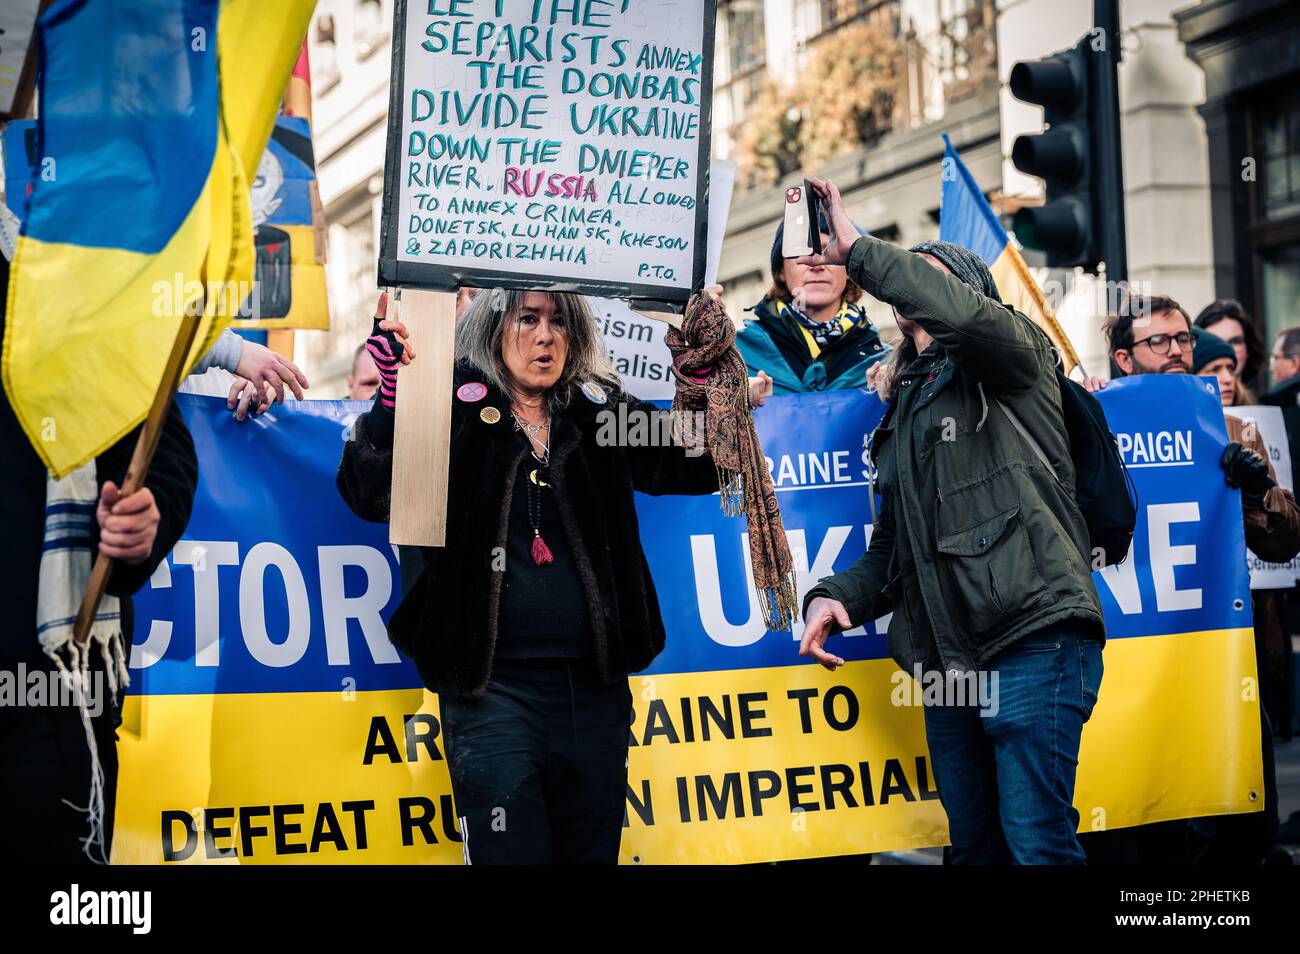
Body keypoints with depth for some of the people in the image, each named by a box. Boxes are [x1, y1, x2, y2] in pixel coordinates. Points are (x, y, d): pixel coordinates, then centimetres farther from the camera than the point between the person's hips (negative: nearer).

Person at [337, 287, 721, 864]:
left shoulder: (601, 413, 9)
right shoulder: (455, 415, -2)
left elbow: (701, 465, 6)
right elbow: (370, 495, -13)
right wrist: (392, 395, -29)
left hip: (595, 684, 4)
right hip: (493, 686, -4)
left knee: (592, 852, 13)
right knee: (510, 852, -4)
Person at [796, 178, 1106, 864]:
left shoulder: (1009, 360, 5)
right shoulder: (901, 411, 23)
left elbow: (964, 316, -21)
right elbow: (891, 546, 21)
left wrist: (859, 251, -14)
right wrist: (835, 597, 1)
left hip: (1031, 640, -7)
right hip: (947, 661, 7)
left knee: (1036, 843, -12)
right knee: (973, 844, 11)